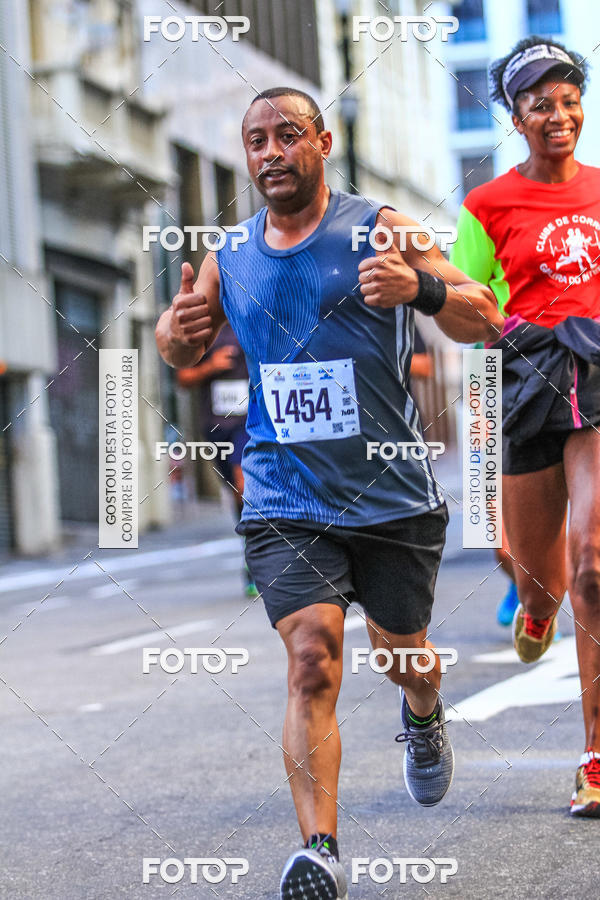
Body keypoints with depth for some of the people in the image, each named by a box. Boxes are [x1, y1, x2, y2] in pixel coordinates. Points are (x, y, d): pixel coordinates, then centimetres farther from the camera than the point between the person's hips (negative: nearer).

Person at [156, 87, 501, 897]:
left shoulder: (378, 230, -5)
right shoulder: (229, 258, 6)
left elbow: (484, 323, -10)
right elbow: (184, 354, 20)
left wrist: (422, 288, -32)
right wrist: (175, 331, -6)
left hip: (393, 493, -1)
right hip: (286, 501, 1)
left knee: (401, 650, 16)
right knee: (312, 657, -17)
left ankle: (424, 719, 53)